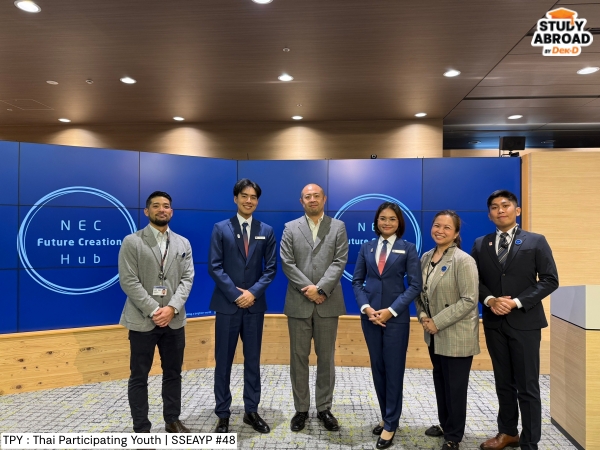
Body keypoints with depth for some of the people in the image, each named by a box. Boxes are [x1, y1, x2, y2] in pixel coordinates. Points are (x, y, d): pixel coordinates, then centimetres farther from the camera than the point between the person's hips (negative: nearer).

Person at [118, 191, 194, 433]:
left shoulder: (183, 243, 8)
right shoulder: (132, 242, -2)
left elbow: (187, 279, 2)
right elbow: (129, 282, -10)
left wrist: (172, 308, -12)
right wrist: (154, 311, -16)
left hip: (174, 320, 4)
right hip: (142, 320, -3)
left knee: (173, 373, 13)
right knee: (139, 377, 7)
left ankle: (172, 420, 29)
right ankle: (141, 428, 20)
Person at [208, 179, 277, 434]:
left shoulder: (266, 231, 5)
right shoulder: (221, 229, 0)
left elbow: (271, 268, 3)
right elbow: (214, 267, -6)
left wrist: (253, 292, -11)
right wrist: (236, 294, -13)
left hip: (255, 304, 2)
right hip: (227, 304, -2)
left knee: (253, 360, 10)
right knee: (223, 361, 6)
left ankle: (251, 411, 24)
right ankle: (223, 414, 19)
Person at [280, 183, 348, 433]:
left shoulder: (338, 227, 5)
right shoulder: (290, 228, 5)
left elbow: (340, 261, -5)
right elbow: (287, 263, -3)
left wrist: (320, 288, -15)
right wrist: (308, 289, -11)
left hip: (327, 302, 0)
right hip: (298, 303, 0)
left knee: (326, 357, 9)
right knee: (298, 357, 8)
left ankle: (324, 408, 23)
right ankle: (301, 409, 21)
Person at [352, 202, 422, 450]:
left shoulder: (408, 248, -2)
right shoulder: (366, 247, 6)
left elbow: (415, 285, -6)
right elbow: (357, 281, 6)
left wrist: (391, 310, -14)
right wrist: (366, 307, -9)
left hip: (396, 316, -3)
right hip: (370, 315, 3)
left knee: (394, 369, 4)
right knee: (377, 368, 12)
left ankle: (390, 424, 17)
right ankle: (386, 416, 29)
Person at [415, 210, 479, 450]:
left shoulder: (463, 260, -16)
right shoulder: (426, 257, 5)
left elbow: (469, 300, -20)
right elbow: (420, 291, 14)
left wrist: (438, 322, -20)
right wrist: (423, 315, -4)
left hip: (456, 335, -6)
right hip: (434, 334, 7)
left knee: (455, 386, 7)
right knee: (440, 381, 20)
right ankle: (445, 424, 40)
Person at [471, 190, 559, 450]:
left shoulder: (536, 241, -2)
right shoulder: (480, 244, 6)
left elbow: (550, 280, -6)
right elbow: (475, 280, 6)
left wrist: (517, 302, -16)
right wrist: (490, 300, -13)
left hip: (524, 322, -3)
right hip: (494, 322, 3)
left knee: (527, 386, 3)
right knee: (503, 382, 15)